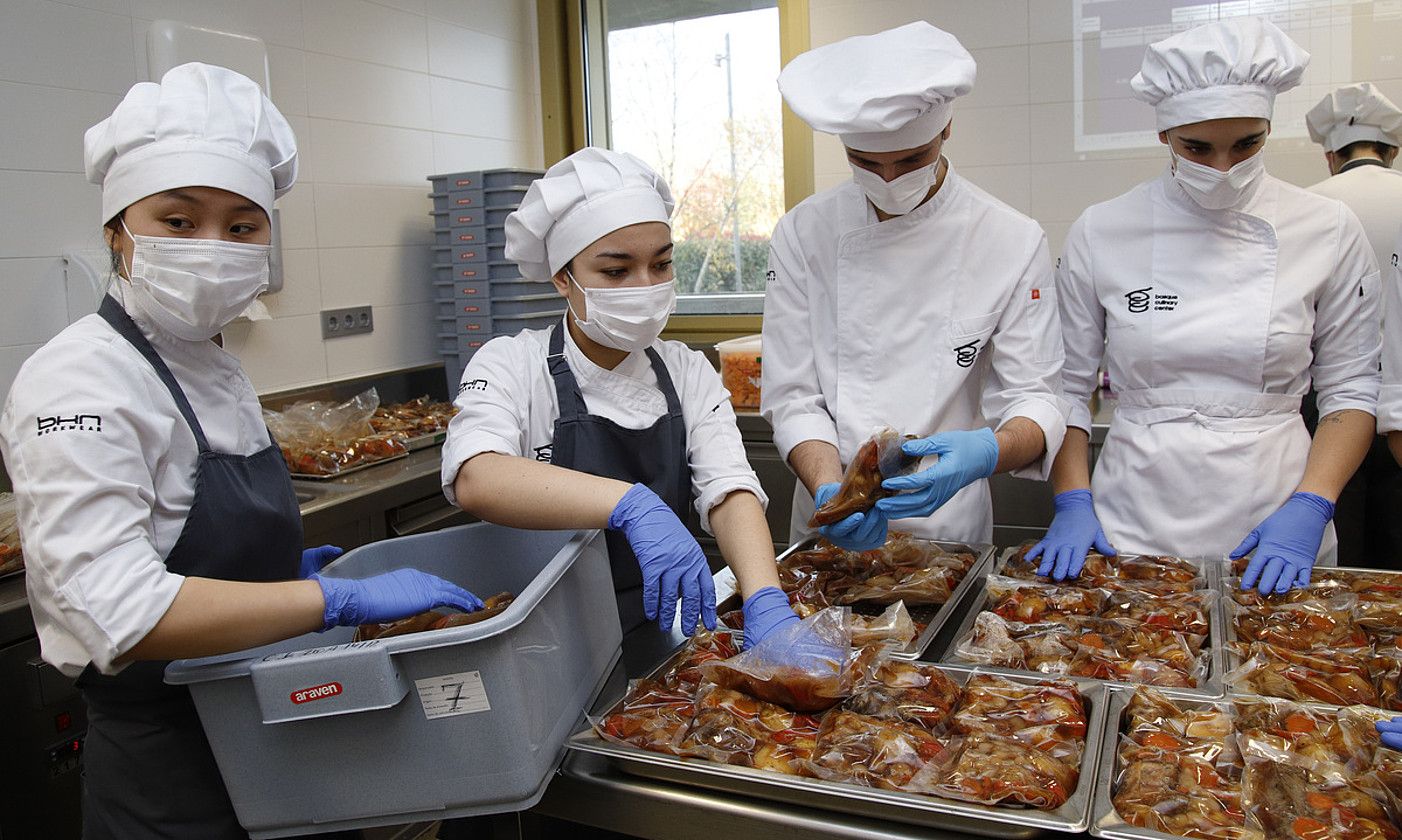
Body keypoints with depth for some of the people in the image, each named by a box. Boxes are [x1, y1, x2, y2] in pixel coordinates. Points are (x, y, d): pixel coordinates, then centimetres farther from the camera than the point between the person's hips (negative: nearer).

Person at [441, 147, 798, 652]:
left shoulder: (688, 373, 3)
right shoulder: (511, 366, -8)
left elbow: (730, 490, -10)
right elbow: (475, 480, -27)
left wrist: (767, 603, -29)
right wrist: (631, 505, -40)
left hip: (659, 635, -1)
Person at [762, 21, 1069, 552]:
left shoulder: (1012, 243, -7)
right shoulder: (803, 235, -5)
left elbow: (1036, 399, -6)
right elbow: (793, 397, -6)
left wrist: (986, 452, -28)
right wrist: (829, 488, -23)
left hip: (948, 525, -1)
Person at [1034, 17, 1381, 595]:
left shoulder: (1328, 232, -2)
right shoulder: (1101, 233, -5)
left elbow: (1350, 390, 3)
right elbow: (1067, 387, 0)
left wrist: (1311, 507, -10)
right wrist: (1073, 501, -9)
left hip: (1272, 533, 1)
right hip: (1131, 533, 0)